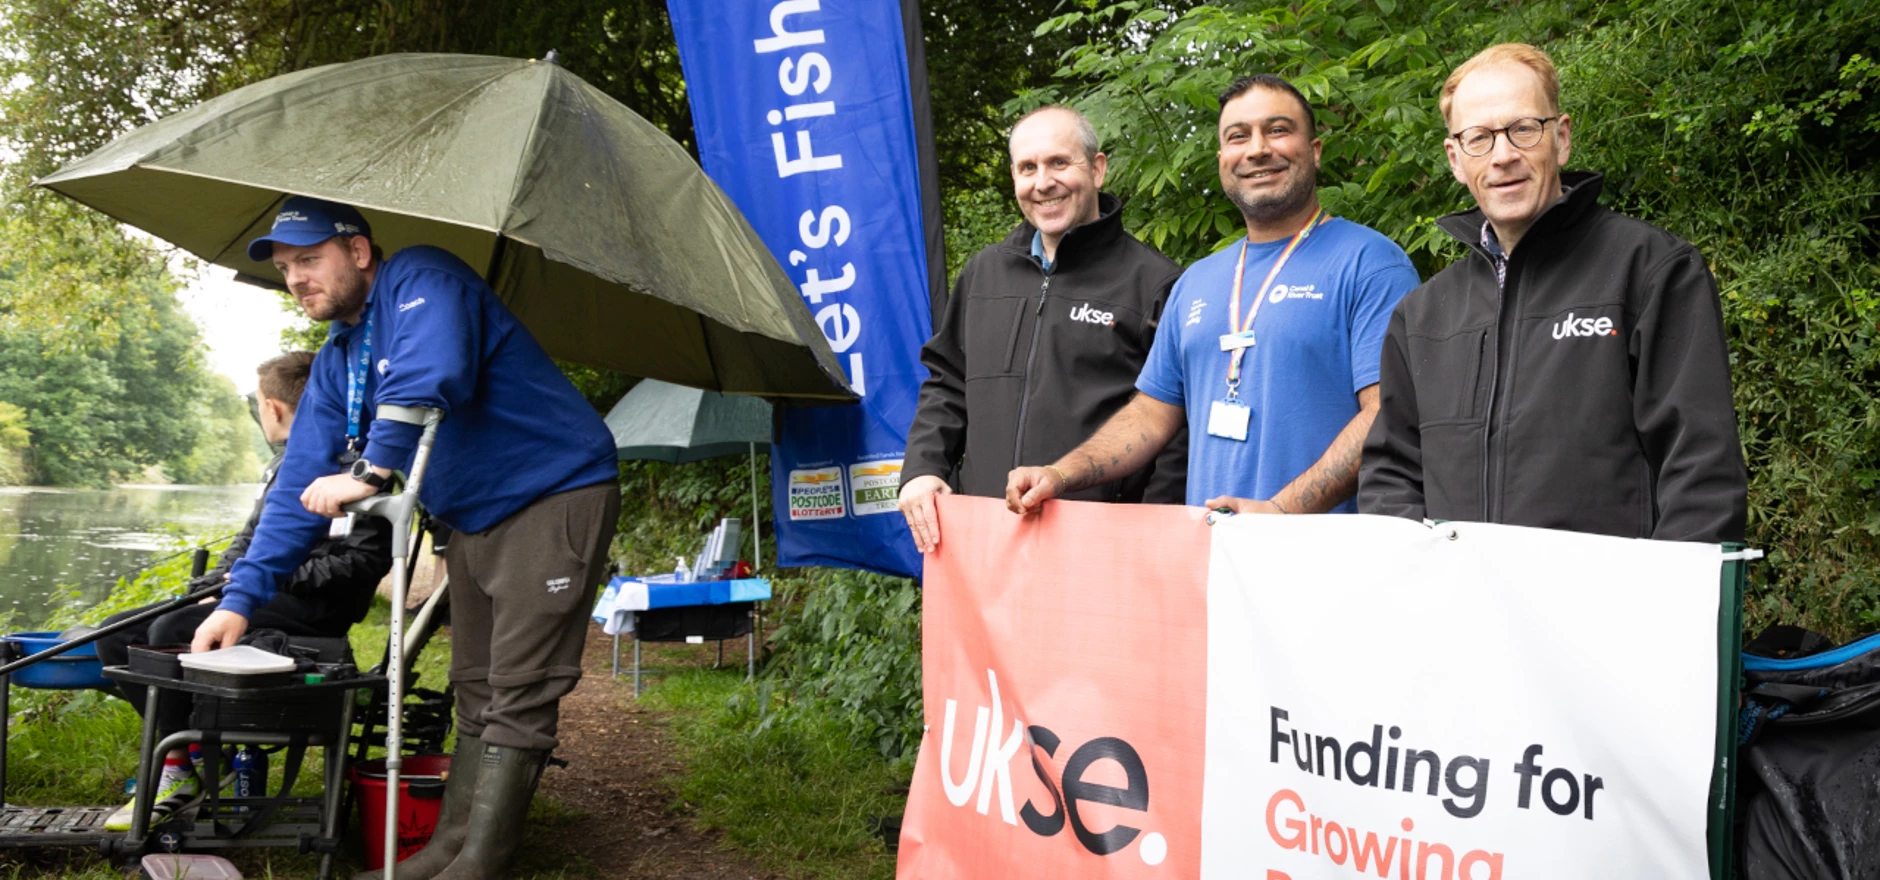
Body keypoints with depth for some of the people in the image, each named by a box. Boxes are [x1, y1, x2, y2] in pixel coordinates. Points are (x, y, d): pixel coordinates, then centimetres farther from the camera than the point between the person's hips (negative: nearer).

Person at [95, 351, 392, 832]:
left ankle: (180, 774, -12)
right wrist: (210, 589, 6)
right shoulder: (281, 466, 20)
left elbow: (366, 559, -20)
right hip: (257, 600, 10)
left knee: (172, 631, -29)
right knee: (117, 633, 2)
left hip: (309, 609, -10)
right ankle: (192, 746, -2)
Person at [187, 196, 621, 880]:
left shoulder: (421, 280, -14)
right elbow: (301, 483, 10)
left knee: (518, 695, -9)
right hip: (475, 524, 9)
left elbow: (429, 376, -35)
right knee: (475, 691, 11)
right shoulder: (335, 361, 11)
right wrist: (241, 597, 3)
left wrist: (372, 472, -30)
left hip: (555, 497, -9)